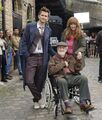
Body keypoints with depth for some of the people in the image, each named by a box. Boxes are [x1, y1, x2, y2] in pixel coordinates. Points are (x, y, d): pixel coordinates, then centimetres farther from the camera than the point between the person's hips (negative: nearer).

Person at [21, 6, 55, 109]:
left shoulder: (48, 30, 13)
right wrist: (26, 55, -10)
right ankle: (38, 98, 14)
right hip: (31, 57, -2)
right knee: (29, 81, -10)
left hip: (43, 58, 3)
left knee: (40, 81, 6)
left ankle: (36, 100, 25)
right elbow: (24, 41, 0)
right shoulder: (30, 26, 3)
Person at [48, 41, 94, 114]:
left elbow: (78, 69, 19)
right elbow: (51, 70, -3)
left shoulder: (71, 57, 25)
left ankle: (83, 102, -24)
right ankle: (67, 105, -37)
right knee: (62, 81, -38)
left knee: (83, 78, -23)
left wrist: (78, 60, 3)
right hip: (60, 77, -3)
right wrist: (63, 64, -3)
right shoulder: (54, 58, 15)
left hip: (71, 76, 3)